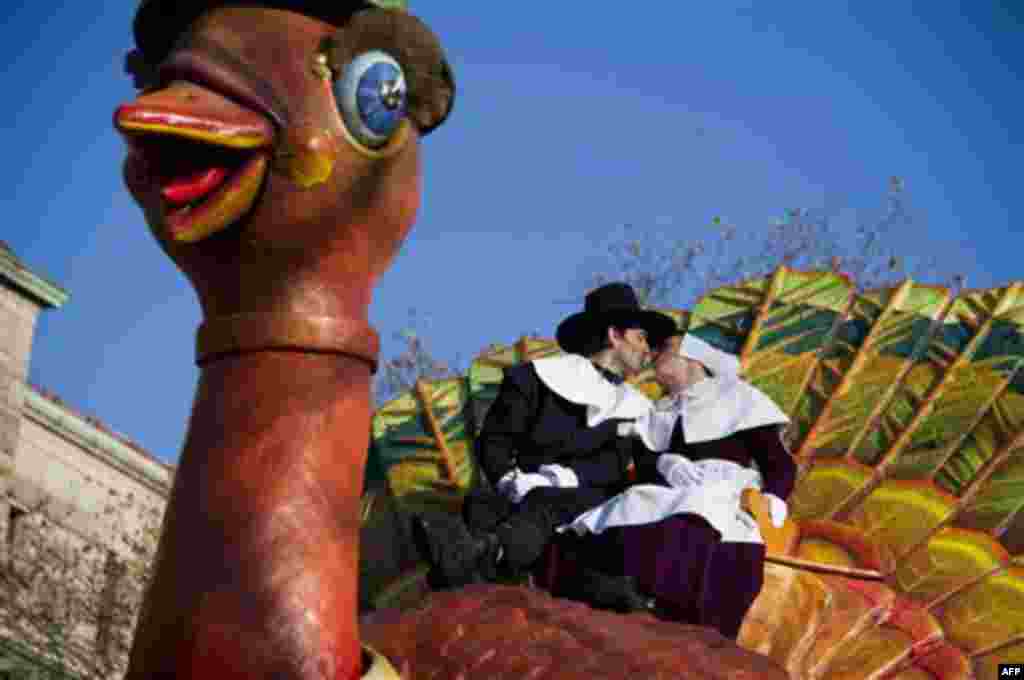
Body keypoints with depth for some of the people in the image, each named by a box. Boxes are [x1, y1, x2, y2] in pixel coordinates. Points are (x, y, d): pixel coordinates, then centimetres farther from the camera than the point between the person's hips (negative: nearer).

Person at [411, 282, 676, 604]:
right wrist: (511, 481, -12)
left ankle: (484, 553, -70)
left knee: (547, 504, -37)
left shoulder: (635, 409, 21)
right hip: (528, 493, 1)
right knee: (481, 503, -34)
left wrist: (564, 476, -17)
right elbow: (494, 439, 8)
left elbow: (614, 463, 3)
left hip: (588, 499, -1)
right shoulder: (542, 377, 13)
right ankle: (464, 564, -70)